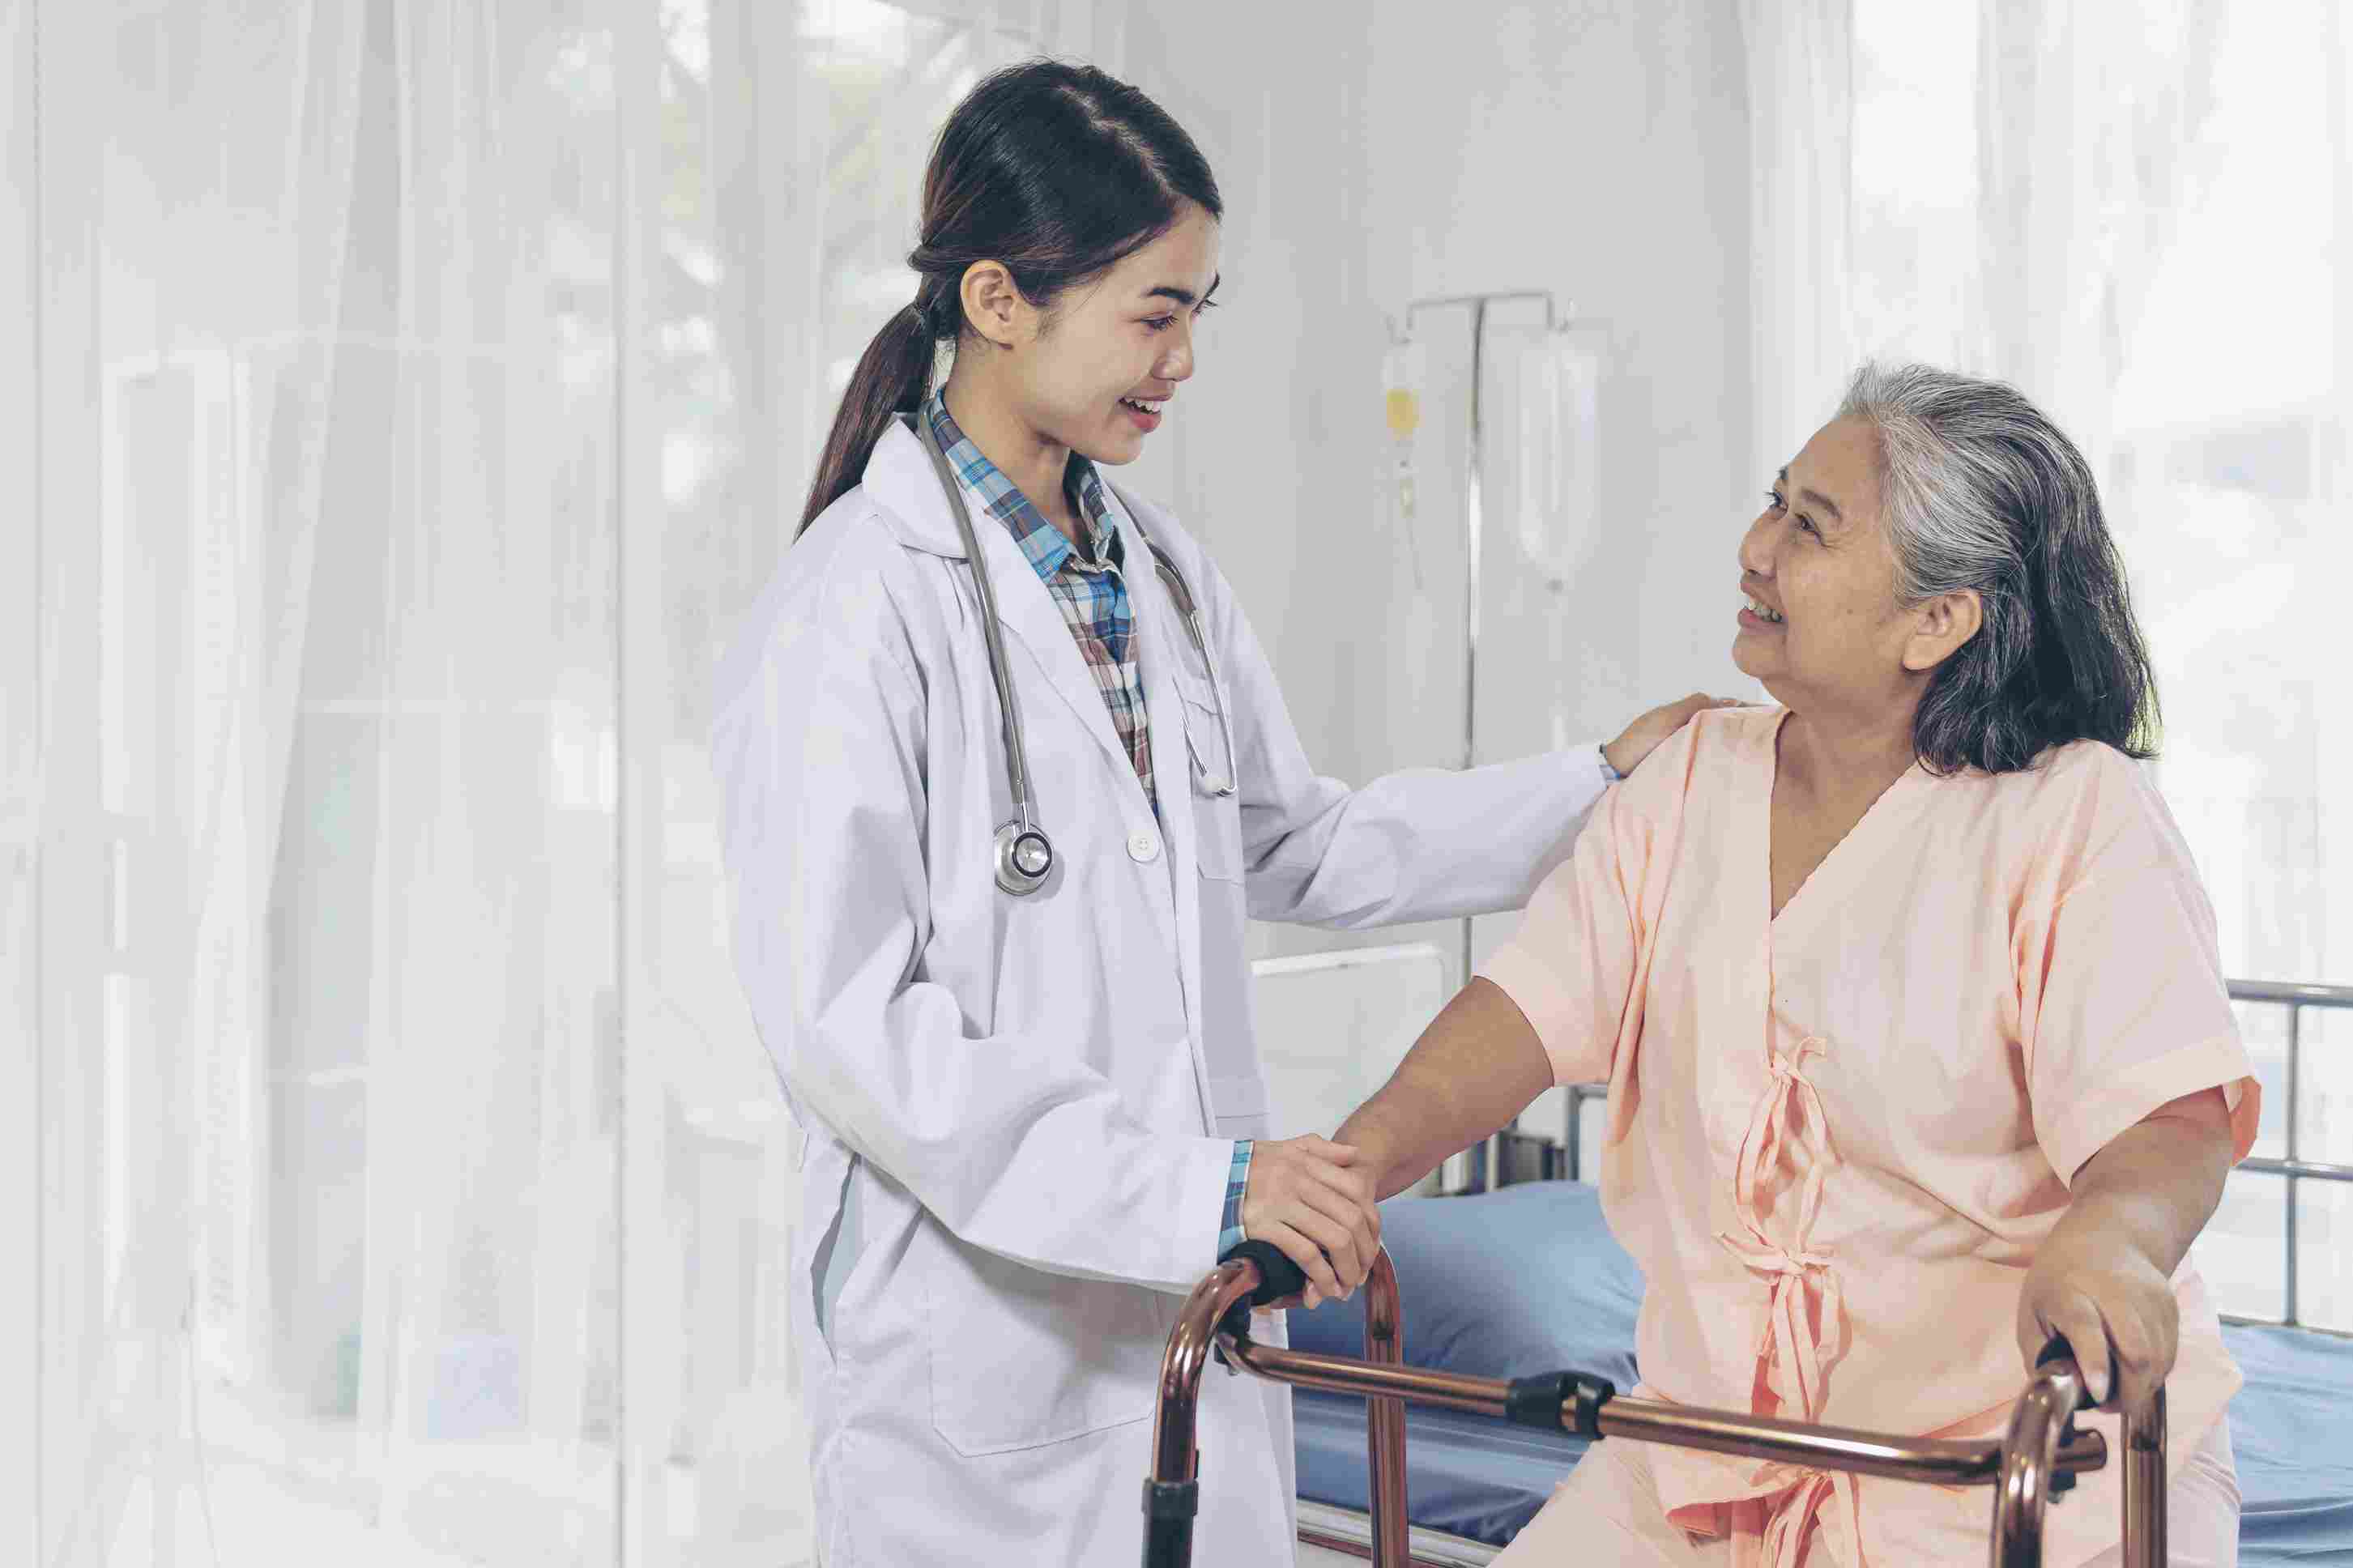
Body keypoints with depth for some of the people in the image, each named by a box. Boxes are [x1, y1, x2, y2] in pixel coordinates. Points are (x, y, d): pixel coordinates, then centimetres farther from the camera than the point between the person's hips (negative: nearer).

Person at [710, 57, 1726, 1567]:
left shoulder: (1162, 570, 9)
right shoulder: (857, 610, -15)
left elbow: (1298, 846, 20)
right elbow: (843, 1022, -20)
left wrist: (1601, 781, 13)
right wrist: (1196, 1189, -24)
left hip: (1197, 1310, 7)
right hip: (980, 1335, -7)